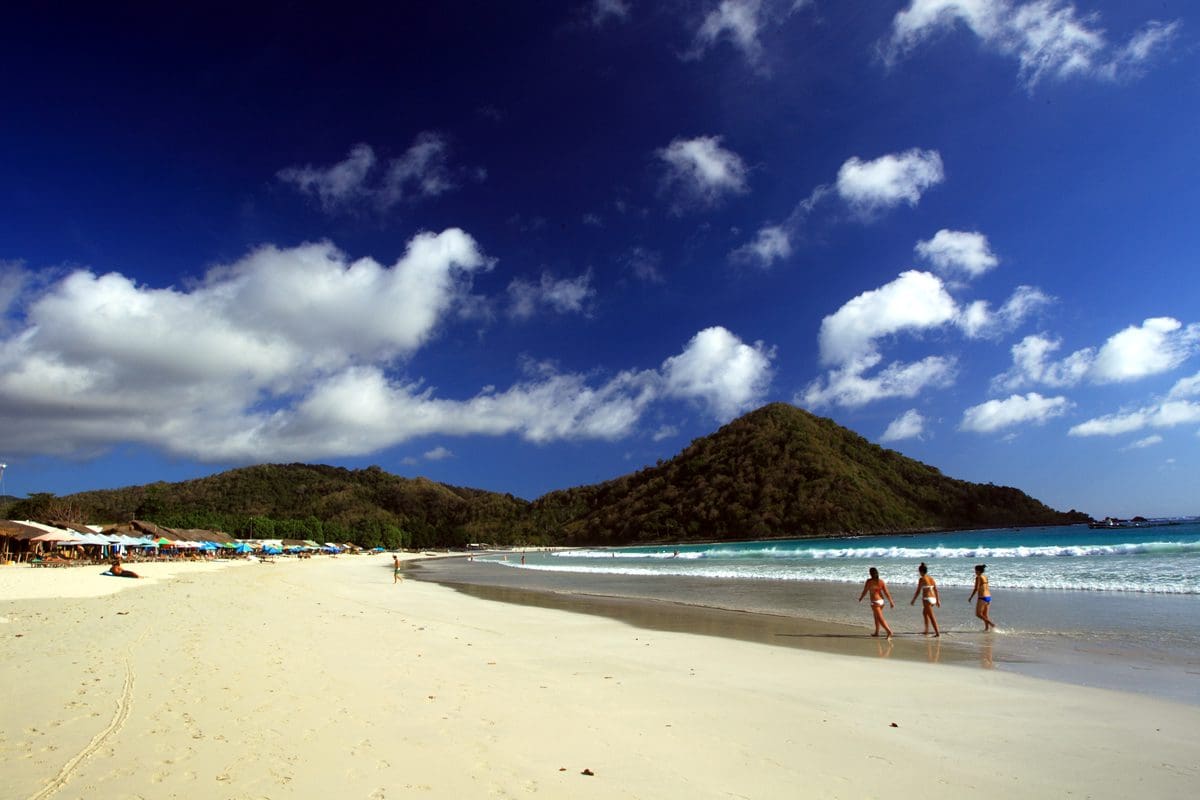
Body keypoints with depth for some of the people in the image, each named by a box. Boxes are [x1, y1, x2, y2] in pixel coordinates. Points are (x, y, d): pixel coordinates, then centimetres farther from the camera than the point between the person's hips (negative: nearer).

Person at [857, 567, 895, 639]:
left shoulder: (869, 581, -12)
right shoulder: (881, 581, 0)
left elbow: (865, 591, -4)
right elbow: (886, 592, -2)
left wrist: (860, 598, 12)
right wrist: (891, 602, 3)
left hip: (875, 602, -7)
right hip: (881, 600, 7)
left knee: (880, 618, -6)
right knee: (876, 616, 23)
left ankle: (889, 631, -23)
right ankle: (877, 632, 32)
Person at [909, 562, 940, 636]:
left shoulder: (921, 579, -10)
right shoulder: (931, 579, 10)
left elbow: (918, 591, -10)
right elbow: (936, 590, 12)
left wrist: (913, 600, -2)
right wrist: (938, 600, 20)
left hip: (927, 599, -8)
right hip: (933, 598, 8)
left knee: (931, 617, -4)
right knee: (925, 612, 25)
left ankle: (937, 633, -6)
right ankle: (927, 630, 26)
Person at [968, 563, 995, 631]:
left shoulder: (978, 577, -12)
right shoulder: (985, 577, 12)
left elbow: (976, 589, -15)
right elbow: (985, 588, 17)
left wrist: (970, 597, -8)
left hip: (983, 598, -9)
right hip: (989, 597, 9)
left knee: (978, 614, 0)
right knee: (985, 615, 14)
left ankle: (991, 624, -8)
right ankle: (987, 628, 14)